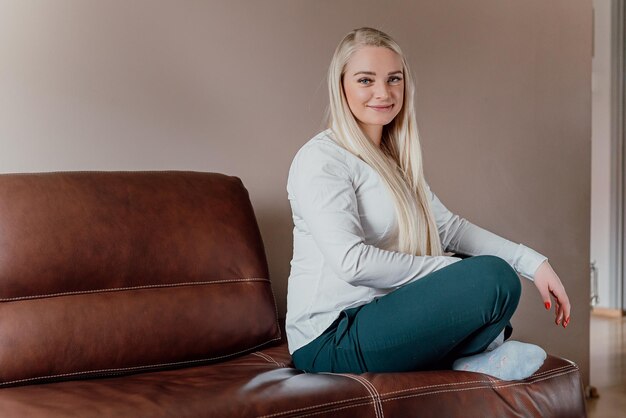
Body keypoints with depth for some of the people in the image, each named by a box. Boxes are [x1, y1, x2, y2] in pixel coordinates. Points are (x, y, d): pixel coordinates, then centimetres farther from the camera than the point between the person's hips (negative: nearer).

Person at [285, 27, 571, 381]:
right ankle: (473, 353, 6)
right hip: (331, 337, -9)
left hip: (373, 313, 9)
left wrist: (533, 262, 1)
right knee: (494, 276, -19)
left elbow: (449, 227, 12)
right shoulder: (320, 159, -12)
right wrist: (448, 269, -16)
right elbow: (352, 262, -23)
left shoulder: (395, 160, 17)